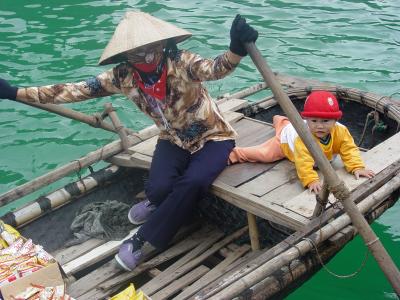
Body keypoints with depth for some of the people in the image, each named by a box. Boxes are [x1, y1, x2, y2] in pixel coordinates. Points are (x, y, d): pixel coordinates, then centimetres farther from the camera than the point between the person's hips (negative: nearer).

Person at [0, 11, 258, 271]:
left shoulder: (182, 63, -25)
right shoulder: (124, 77, -14)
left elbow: (214, 69, -44)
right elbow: (76, 90, -12)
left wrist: (237, 49, -68)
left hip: (213, 137, -3)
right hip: (175, 141, 3)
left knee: (192, 183, -30)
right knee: (158, 188, -24)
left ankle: (142, 240, -8)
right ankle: (161, 207, 16)